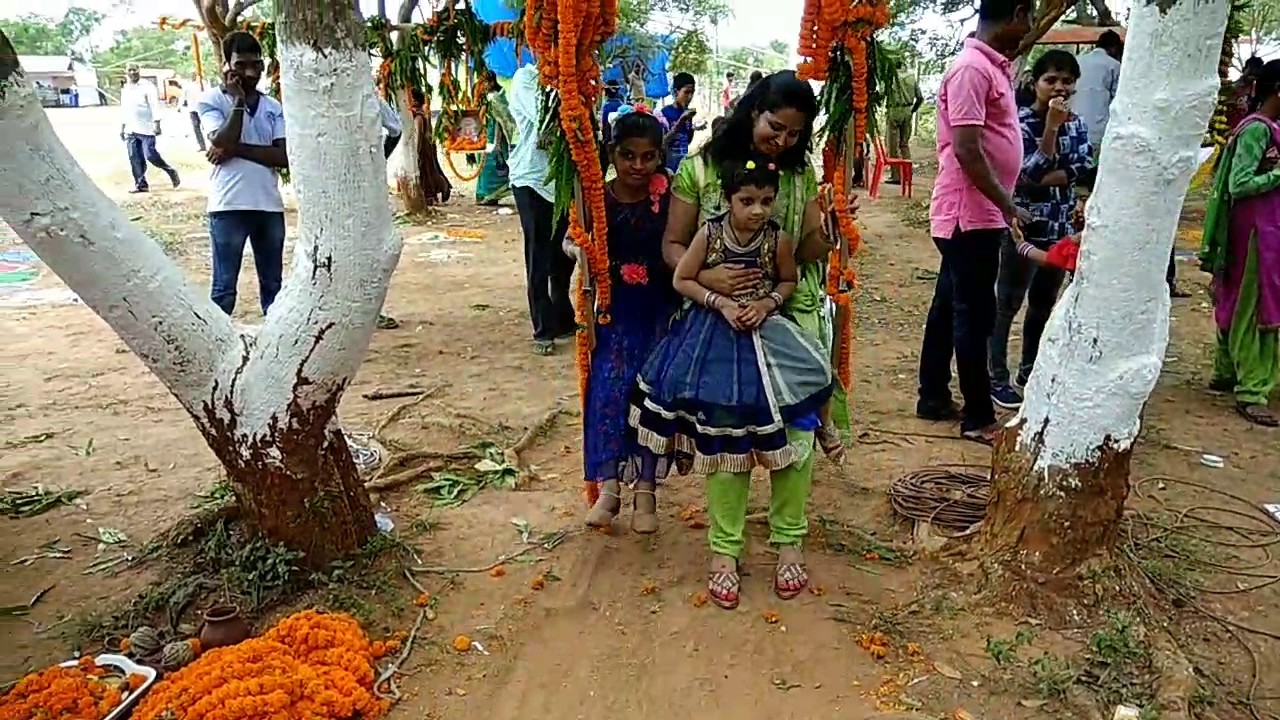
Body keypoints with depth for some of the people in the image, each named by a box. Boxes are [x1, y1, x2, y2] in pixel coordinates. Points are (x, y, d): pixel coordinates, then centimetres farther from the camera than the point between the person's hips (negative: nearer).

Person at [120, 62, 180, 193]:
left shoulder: (147, 86, -4)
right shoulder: (125, 89, 16)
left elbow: (155, 105, -11)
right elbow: (124, 109, 22)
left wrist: (156, 124, -20)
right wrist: (122, 127, 20)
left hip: (146, 128, -6)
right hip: (131, 130, 6)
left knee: (150, 155, -14)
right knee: (135, 159, 3)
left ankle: (171, 171, 9)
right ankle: (141, 184, 8)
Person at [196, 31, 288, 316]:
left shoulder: (273, 108, 10)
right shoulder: (211, 100, 0)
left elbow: (285, 157, -3)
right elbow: (222, 143, -16)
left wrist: (237, 149, -11)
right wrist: (238, 101, -11)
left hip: (270, 206, 4)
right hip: (229, 206, -4)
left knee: (273, 286, 13)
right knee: (224, 288, 1)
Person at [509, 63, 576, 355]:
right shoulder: (526, 77, -4)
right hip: (533, 178, -5)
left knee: (564, 254, 11)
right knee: (539, 257, 0)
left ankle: (564, 321, 24)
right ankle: (543, 329, 7)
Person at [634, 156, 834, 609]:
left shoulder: (779, 239, -8)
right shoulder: (710, 233, -11)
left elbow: (790, 280, 8)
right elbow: (681, 280, -2)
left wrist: (767, 303, -12)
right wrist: (721, 302, -16)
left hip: (766, 336, 1)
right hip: (717, 343, -1)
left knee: (785, 441, -5)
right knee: (725, 448, 1)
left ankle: (788, 545, 13)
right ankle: (725, 550, 13)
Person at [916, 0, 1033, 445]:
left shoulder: (995, 67, 11)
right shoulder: (972, 68, -18)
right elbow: (967, 150, -23)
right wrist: (1008, 206, -20)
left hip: (978, 212, 10)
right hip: (972, 214, -10)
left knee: (948, 307, 15)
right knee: (974, 314, -2)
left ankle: (934, 398, 27)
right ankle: (978, 418, 8)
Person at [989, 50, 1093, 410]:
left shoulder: (1076, 124, 9)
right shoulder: (1021, 121, -10)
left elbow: (1084, 167, -2)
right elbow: (1031, 171, -20)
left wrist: (1045, 181, -16)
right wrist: (1052, 125, -23)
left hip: (1061, 226, 7)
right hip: (1024, 225, -7)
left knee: (1044, 304, 15)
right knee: (1007, 304, -2)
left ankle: (1029, 371, 28)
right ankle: (998, 379, 4)